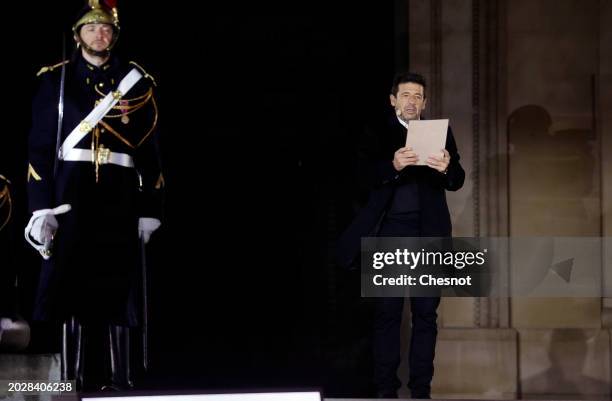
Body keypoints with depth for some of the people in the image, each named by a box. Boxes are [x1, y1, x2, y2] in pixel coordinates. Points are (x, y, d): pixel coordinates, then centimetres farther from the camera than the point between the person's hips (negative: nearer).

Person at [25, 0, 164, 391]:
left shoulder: (137, 82, 10)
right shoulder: (56, 79, 7)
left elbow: (150, 151, 7)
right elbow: (41, 147, 3)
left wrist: (149, 210, 1)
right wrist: (41, 208, -6)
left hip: (120, 198, 1)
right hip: (71, 196, -1)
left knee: (117, 287, 0)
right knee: (71, 286, -5)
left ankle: (119, 380, 3)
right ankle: (74, 380, -3)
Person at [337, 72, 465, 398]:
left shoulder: (440, 134, 11)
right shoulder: (375, 136, 7)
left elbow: (457, 181, 1)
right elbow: (364, 179, -7)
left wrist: (446, 168, -23)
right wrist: (393, 165, -27)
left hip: (427, 234, 1)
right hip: (389, 233, -1)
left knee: (426, 313, 1)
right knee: (387, 313, -1)